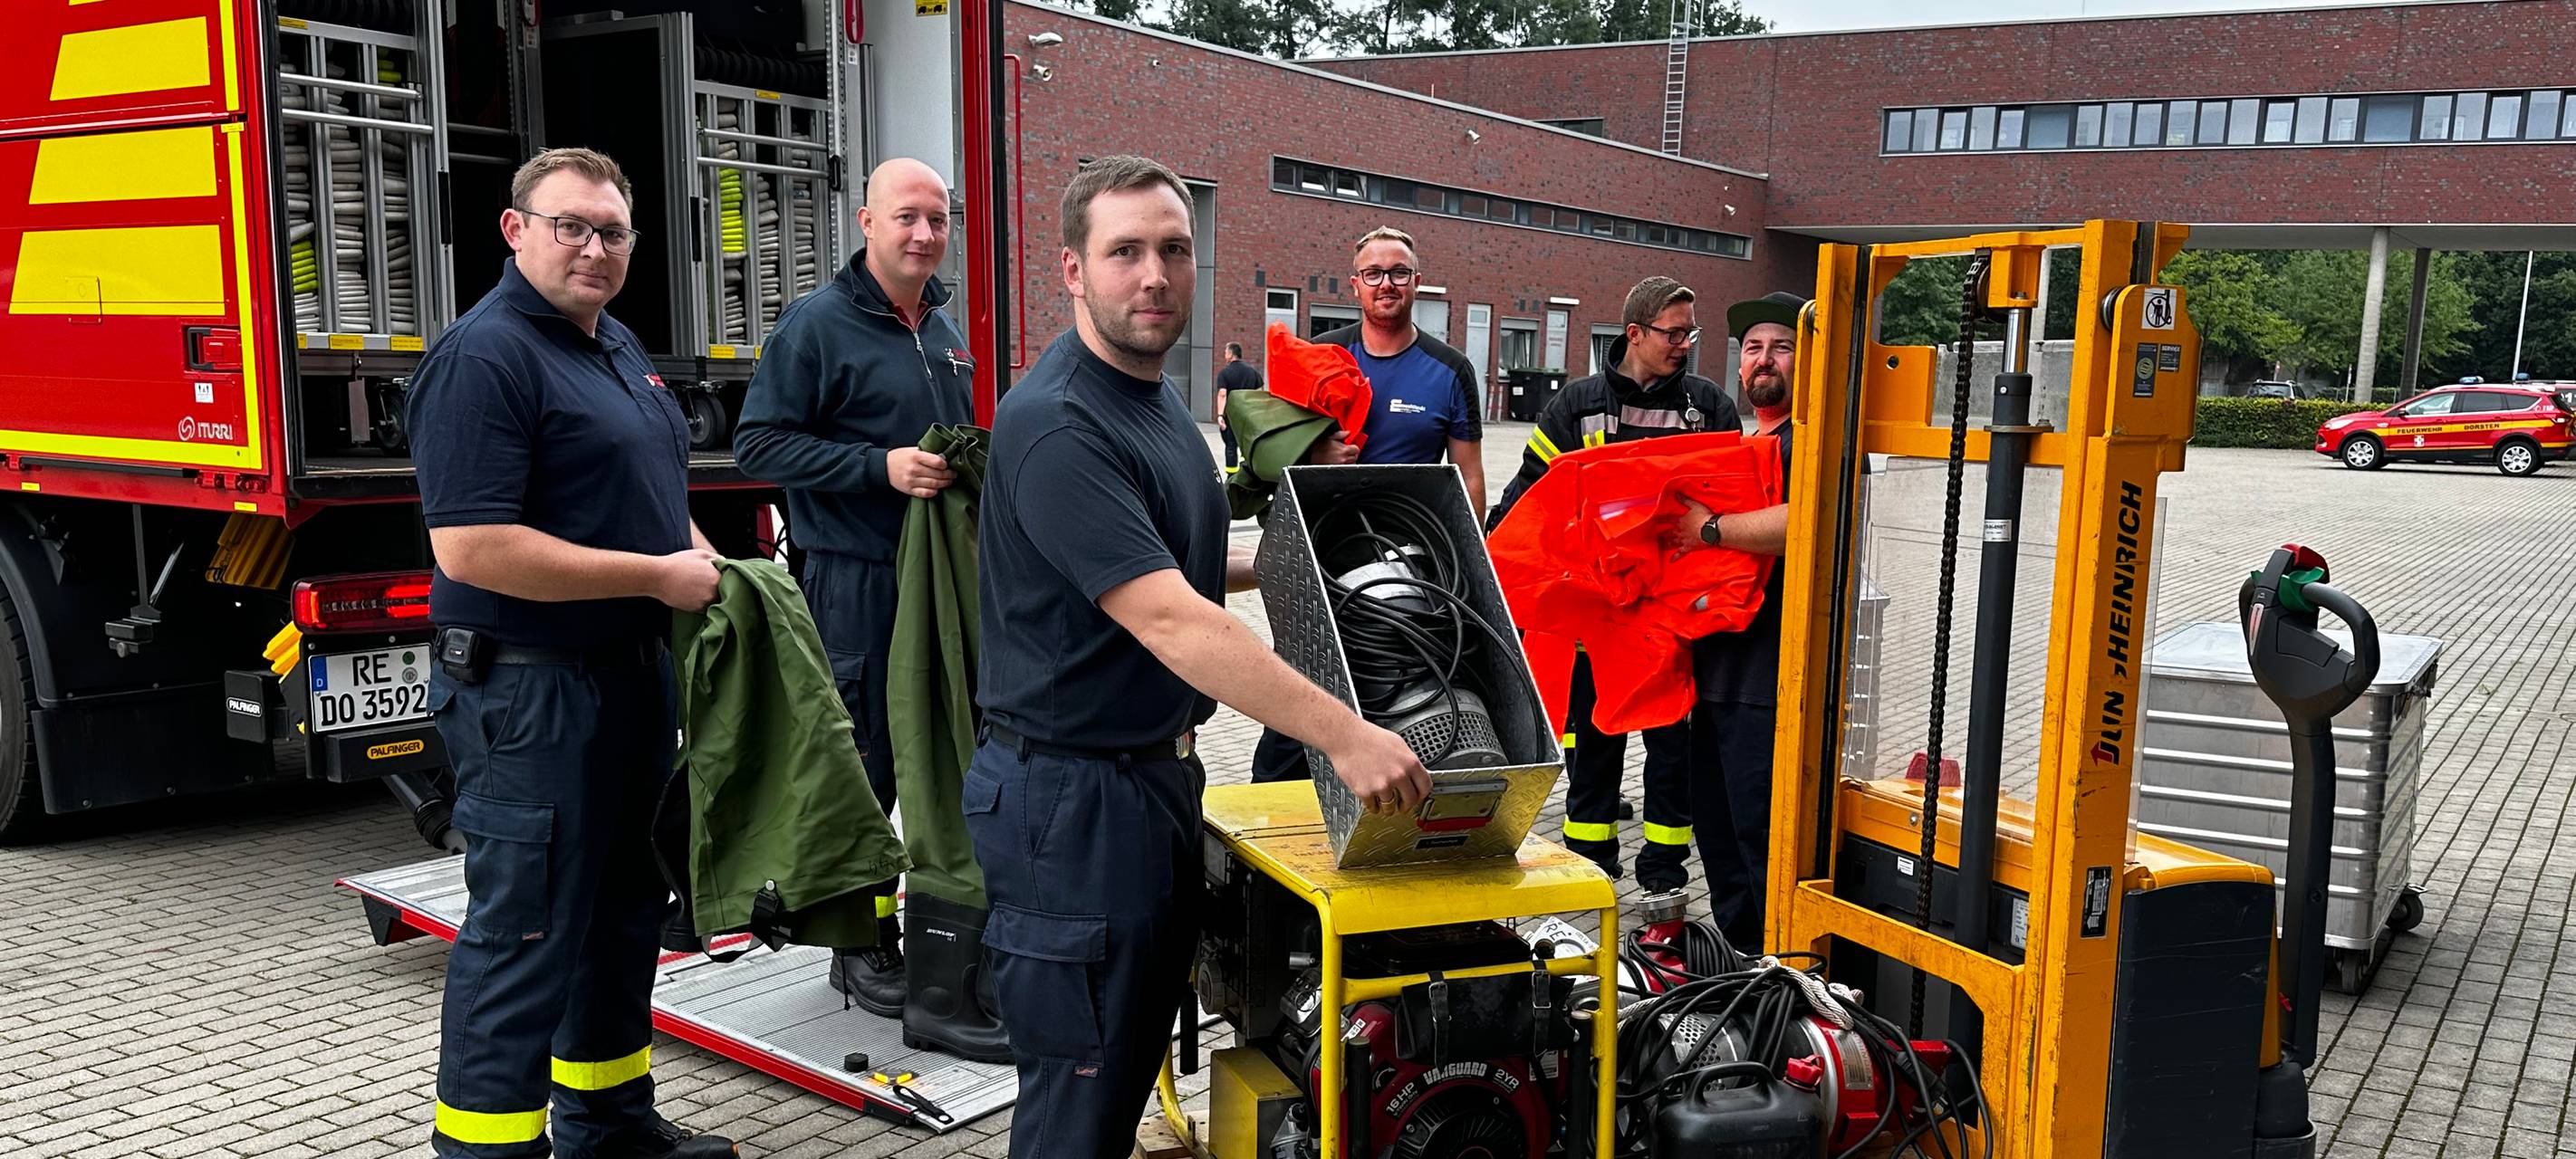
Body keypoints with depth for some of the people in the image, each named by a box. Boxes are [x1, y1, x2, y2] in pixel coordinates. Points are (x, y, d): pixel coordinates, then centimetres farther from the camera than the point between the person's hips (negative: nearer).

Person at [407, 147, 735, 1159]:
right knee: (526, 930, -2)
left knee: (623, 910, 18)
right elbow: (471, 549, -25)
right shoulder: (483, 357, -16)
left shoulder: (619, 347, 14)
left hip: (633, 674, 10)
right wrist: (657, 575, -19)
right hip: (529, 687, -10)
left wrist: (705, 562, 7)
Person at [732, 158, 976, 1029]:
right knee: (863, 768, -2)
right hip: (856, 583, -7)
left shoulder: (945, 329, 16)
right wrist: (881, 467, -20)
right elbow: (760, 444, -12)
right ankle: (864, 943, 11)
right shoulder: (818, 322, -7)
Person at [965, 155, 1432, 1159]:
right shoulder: (1056, 424, -21)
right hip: (1074, 795, -9)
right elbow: (1166, 620, -29)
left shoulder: (1156, 399, 10)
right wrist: (1344, 734, -31)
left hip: (1160, 769, 9)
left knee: (1136, 1061, 20)